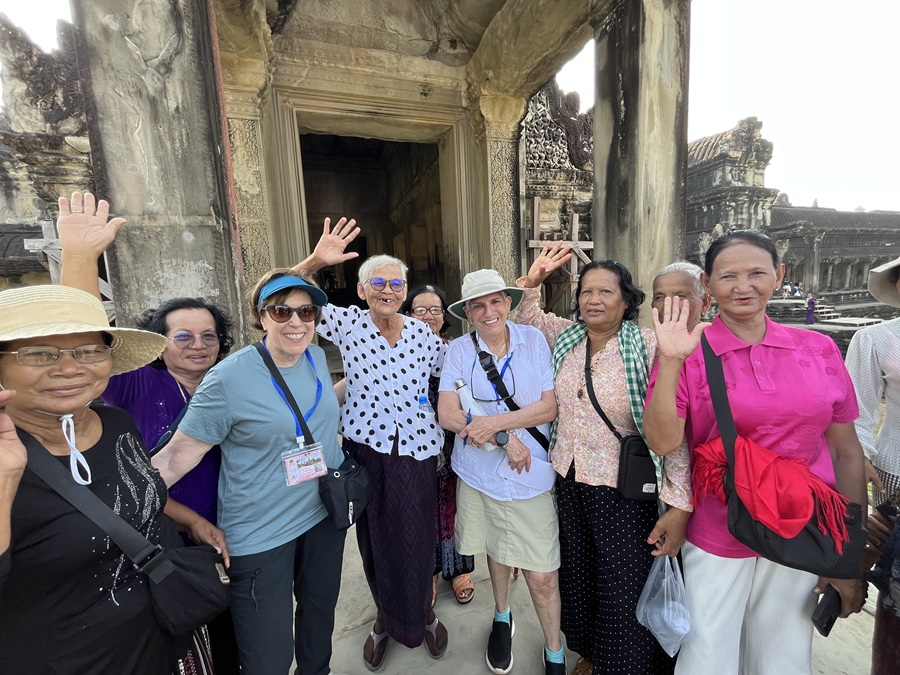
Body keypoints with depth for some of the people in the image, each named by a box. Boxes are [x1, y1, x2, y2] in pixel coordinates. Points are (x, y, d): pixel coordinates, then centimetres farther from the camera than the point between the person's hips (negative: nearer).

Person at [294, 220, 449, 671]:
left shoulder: (423, 333, 1)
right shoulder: (347, 323, -4)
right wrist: (315, 261, -21)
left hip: (416, 452, 1)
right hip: (365, 451, 0)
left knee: (416, 542, 13)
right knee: (374, 541, 17)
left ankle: (421, 614, 45)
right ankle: (386, 617, 47)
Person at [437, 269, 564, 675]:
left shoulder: (533, 340, -6)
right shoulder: (459, 350, -6)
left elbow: (549, 407, -9)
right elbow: (447, 415, -11)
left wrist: (493, 422, -19)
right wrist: (504, 438, -18)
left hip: (531, 476, -1)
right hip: (478, 474, 1)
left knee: (542, 576, 6)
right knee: (495, 550, 22)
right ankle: (501, 618, 53)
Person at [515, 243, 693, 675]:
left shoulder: (648, 346, -16)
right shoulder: (566, 335, -1)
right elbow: (527, 316, 18)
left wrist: (679, 505, -19)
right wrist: (533, 279, 2)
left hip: (623, 490, -5)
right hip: (568, 480, 5)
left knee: (624, 593, 9)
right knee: (577, 575, 23)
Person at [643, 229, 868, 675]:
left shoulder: (819, 349, -1)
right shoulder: (689, 352, -11)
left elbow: (846, 451, 4)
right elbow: (662, 442, -18)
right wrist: (670, 360, -27)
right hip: (716, 543, -2)